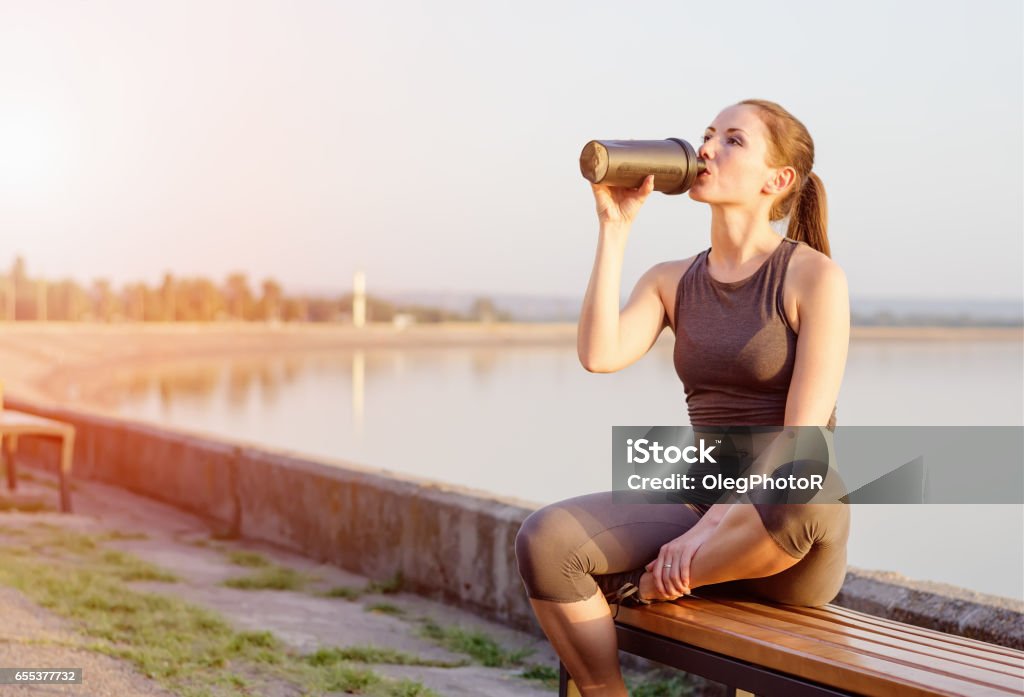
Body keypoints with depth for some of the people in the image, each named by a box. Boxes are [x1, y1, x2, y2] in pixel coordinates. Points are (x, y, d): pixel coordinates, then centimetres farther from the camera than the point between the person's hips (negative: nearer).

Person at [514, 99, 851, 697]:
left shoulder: (815, 276, -5)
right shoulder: (672, 282, 11)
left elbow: (803, 435, -14)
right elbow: (600, 355, -9)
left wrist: (711, 528, -22)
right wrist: (615, 226, -7)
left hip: (790, 545, -4)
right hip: (703, 509, 4)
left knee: (800, 490, -41)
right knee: (545, 540, -21)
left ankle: (647, 588, -14)